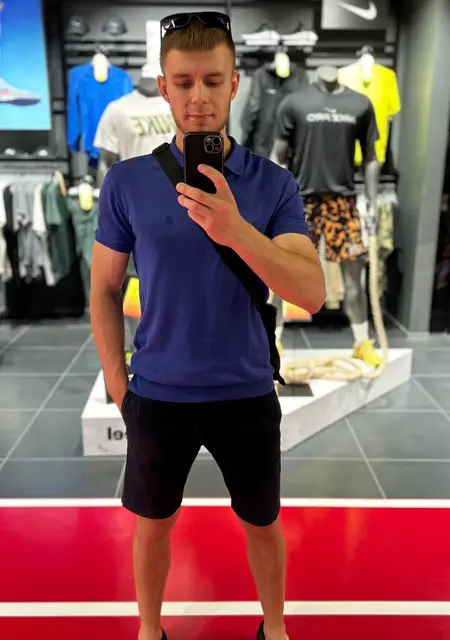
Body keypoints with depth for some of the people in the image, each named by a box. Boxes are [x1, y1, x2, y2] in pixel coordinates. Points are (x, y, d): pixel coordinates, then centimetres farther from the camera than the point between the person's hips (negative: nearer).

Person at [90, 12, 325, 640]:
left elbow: (312, 294, -18)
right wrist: (118, 385, 1)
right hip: (158, 396, 1)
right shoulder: (126, 181, -6)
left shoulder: (273, 183, -8)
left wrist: (237, 231, -33)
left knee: (262, 524, 19)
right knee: (153, 524, 19)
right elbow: (104, 290, 2)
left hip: (247, 395, 0)